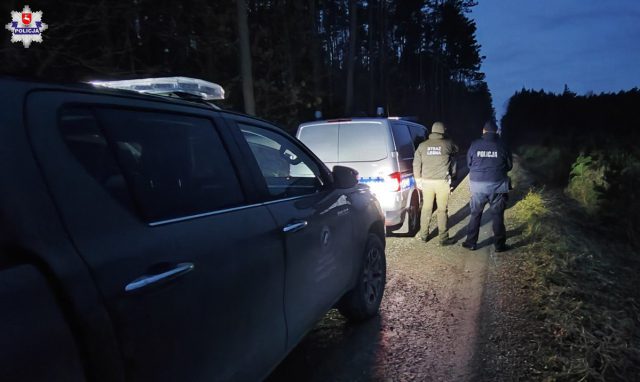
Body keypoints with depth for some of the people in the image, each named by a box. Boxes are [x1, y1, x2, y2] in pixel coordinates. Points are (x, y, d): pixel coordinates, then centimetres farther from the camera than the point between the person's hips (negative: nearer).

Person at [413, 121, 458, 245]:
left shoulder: (422, 145, 2)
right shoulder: (448, 144, -4)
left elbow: (416, 164, 3)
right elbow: (455, 150, 18)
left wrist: (418, 180, 11)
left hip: (426, 182, 3)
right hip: (442, 182, -2)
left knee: (426, 209, 14)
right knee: (442, 210, 4)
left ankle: (424, 235, 23)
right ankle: (443, 238, 9)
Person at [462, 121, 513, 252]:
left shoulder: (475, 145, -2)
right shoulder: (502, 145, -3)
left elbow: (469, 163, 8)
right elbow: (509, 165, 6)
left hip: (477, 184, 1)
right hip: (497, 185, -1)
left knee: (475, 214, 11)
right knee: (498, 215, 8)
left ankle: (471, 242, 15)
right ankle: (499, 244, 14)